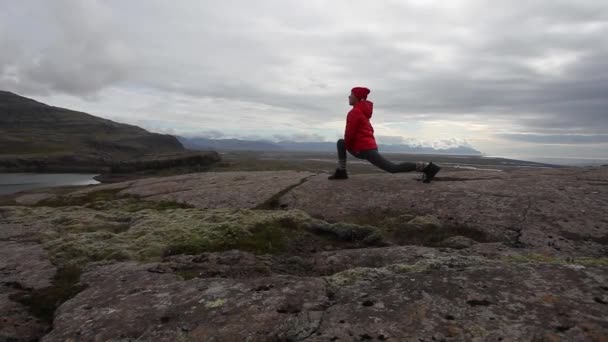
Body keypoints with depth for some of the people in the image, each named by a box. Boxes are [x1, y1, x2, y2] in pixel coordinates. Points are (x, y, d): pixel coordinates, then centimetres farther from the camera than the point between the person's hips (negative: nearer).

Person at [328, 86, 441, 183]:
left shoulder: (354, 112, -10)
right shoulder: (362, 111, 21)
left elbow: (349, 133, -15)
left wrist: (348, 146, 5)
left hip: (365, 149, -10)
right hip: (368, 145, 10)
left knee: (393, 168, -13)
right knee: (340, 143, 20)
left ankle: (427, 167, -14)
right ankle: (341, 172, 11)